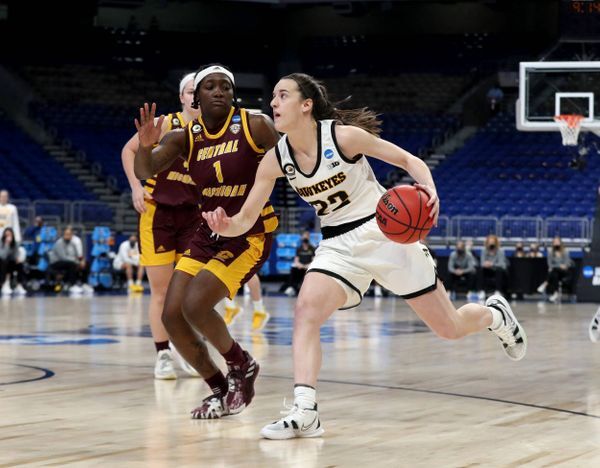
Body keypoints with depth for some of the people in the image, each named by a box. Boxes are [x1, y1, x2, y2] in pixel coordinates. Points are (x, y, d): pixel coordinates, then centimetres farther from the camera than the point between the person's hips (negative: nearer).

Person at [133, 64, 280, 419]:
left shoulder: (255, 126, -11)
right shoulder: (185, 137, -1)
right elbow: (145, 171, -14)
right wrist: (145, 146, -33)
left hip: (251, 233, -6)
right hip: (208, 233, 6)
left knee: (195, 305, -20)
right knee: (172, 315, -1)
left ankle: (243, 365, 7)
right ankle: (221, 391, 15)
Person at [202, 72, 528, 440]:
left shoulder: (344, 135, -18)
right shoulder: (276, 160, -5)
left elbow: (408, 160, -10)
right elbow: (246, 220, -4)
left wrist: (428, 189, -30)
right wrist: (225, 225, -28)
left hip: (386, 231, -4)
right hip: (338, 245, 4)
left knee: (450, 328, 4)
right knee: (306, 310, -25)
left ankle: (496, 316, 39)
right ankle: (305, 413, -27)